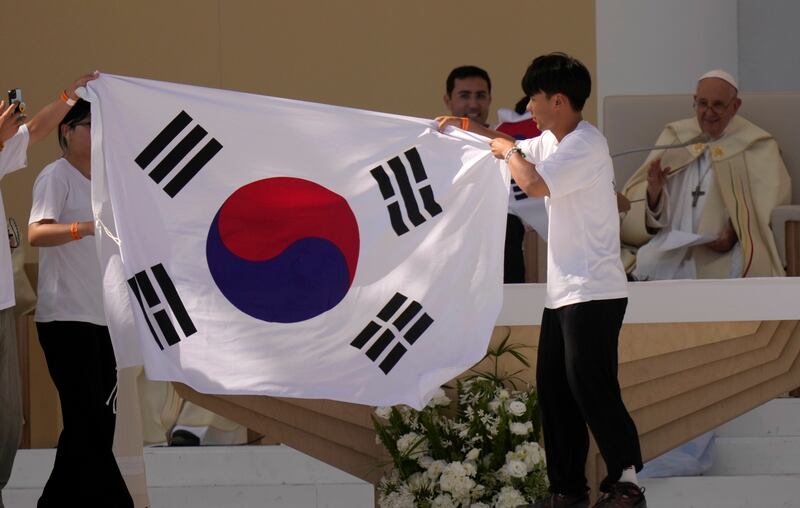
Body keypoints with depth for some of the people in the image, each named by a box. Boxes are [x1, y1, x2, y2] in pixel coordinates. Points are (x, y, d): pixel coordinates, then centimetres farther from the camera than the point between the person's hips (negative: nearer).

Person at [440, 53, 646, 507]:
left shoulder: (586, 145, -15)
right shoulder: (552, 141, 14)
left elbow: (534, 184, -26)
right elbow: (519, 151, 36)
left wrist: (509, 152, -7)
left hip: (593, 292, -10)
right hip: (563, 291, 10)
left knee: (591, 387, -11)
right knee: (554, 388, 9)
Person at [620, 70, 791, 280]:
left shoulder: (758, 147, 11)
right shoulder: (675, 135, 20)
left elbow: (768, 206, 0)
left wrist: (736, 234, -19)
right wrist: (652, 192, -12)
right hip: (666, 244, 2)